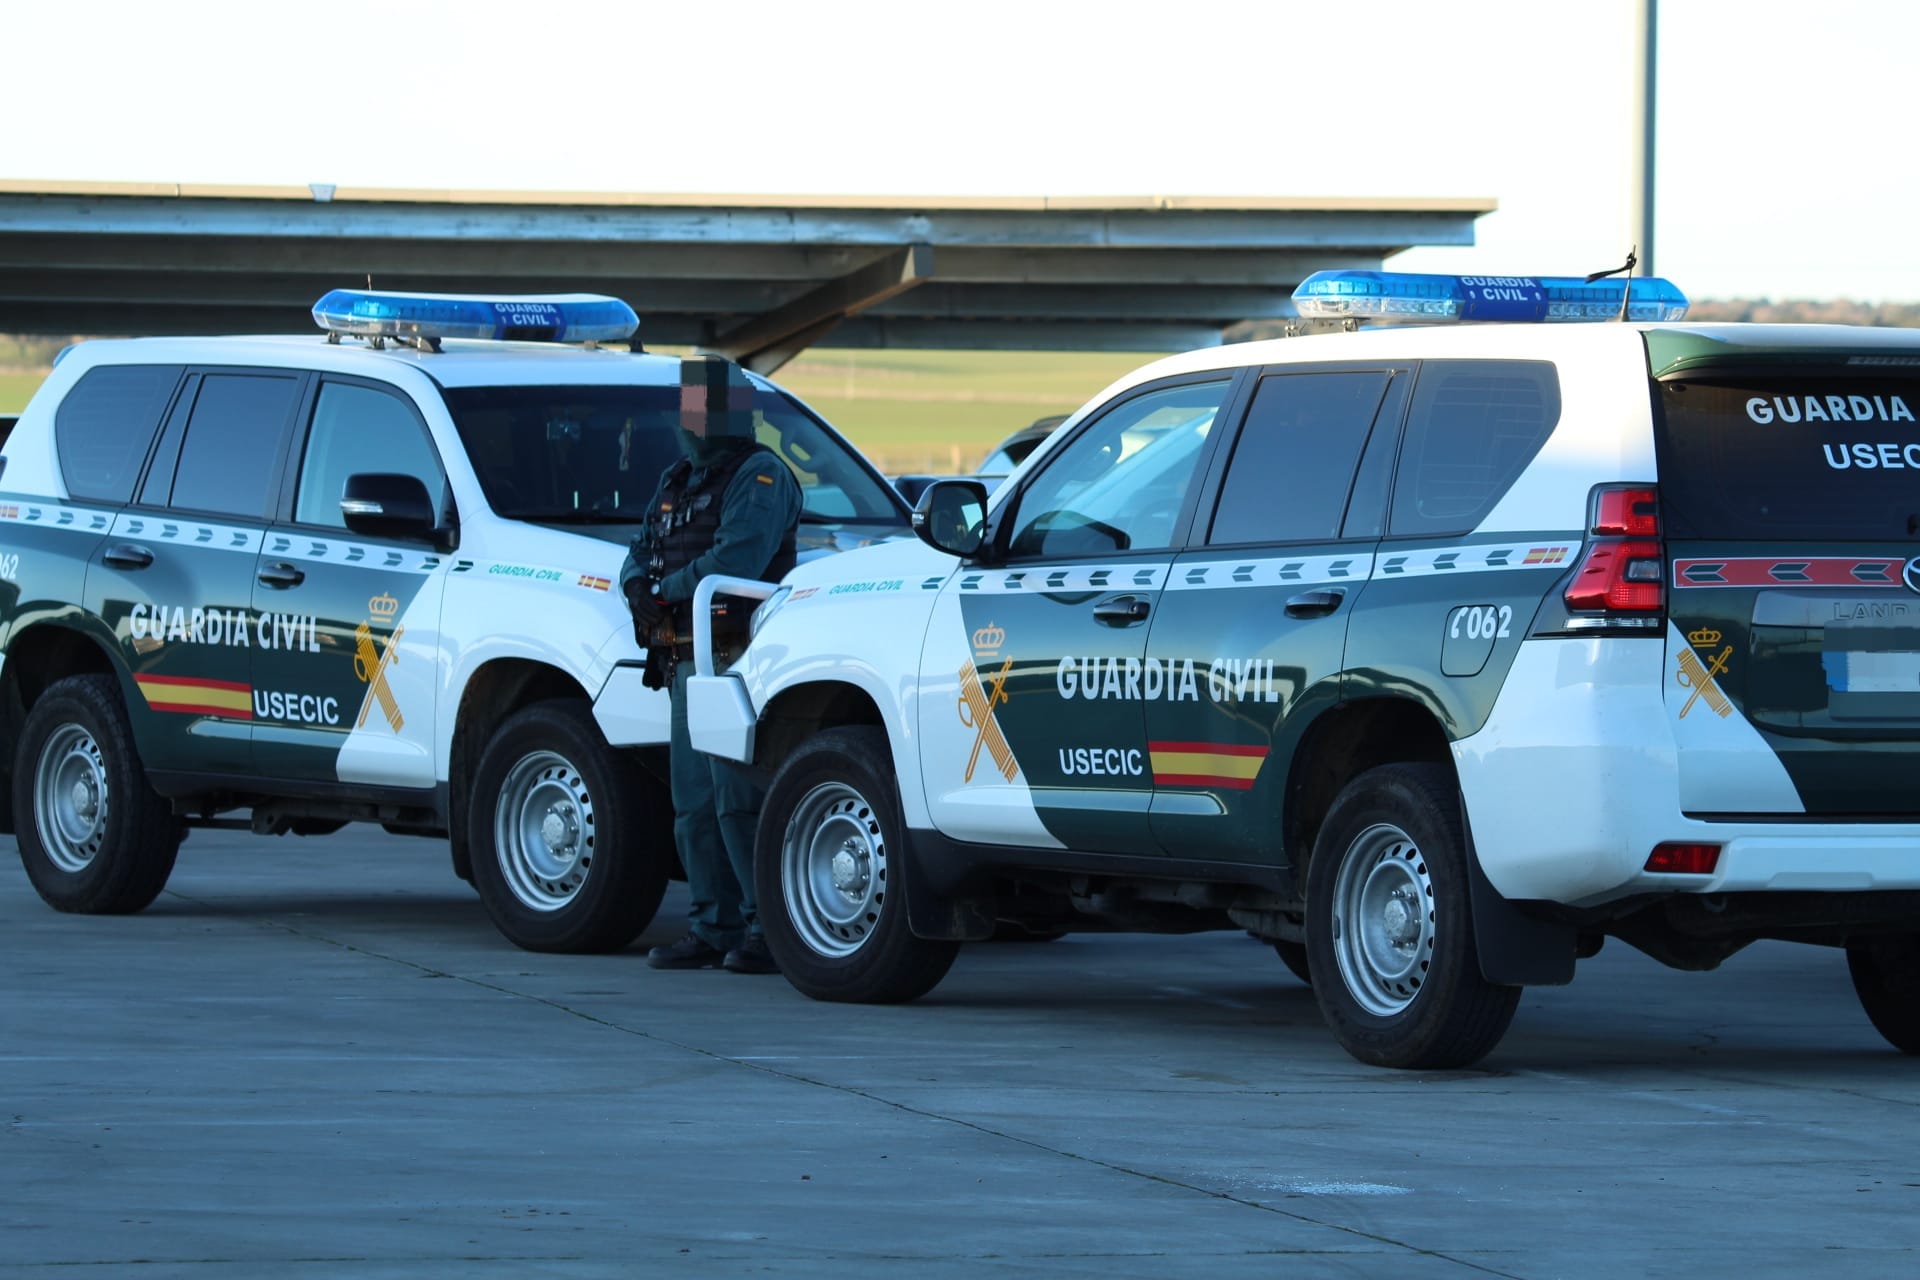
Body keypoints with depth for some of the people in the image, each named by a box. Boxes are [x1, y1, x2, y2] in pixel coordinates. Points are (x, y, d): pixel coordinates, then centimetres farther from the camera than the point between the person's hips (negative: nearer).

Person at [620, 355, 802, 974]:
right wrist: (639, 582, -2)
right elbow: (640, 554, 22)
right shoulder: (678, 482, 20)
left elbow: (735, 562, -20)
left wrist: (666, 590, -9)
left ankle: (768, 930, -11)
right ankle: (714, 929, 14)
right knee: (695, 806, 10)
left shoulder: (759, 477, -7)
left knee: (741, 802, -12)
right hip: (686, 663, 9)